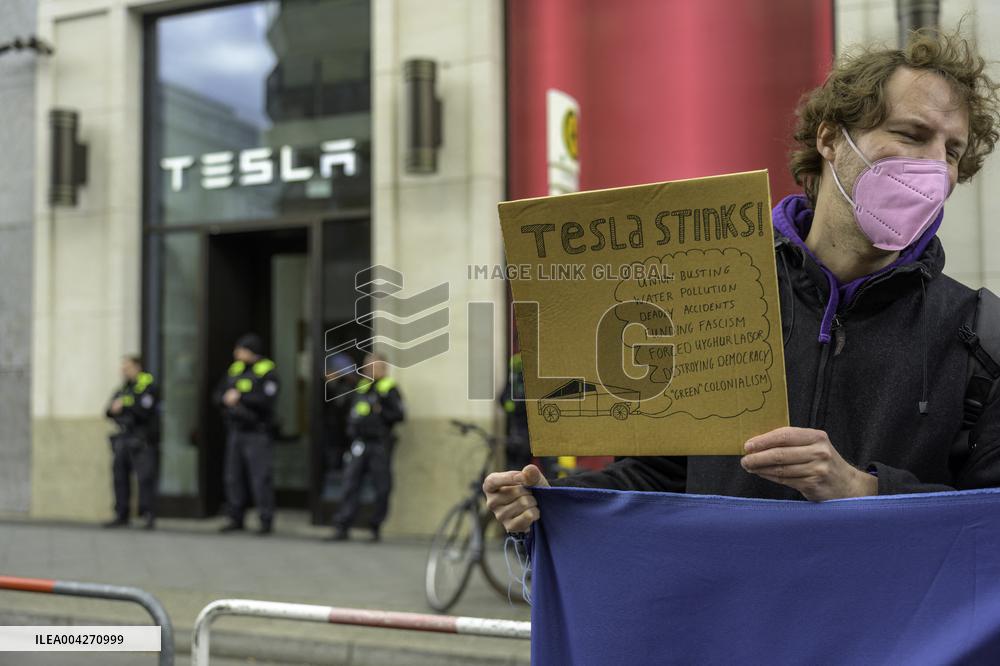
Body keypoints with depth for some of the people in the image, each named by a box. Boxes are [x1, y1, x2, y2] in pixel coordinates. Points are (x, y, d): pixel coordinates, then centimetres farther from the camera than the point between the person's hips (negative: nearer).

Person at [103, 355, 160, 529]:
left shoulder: (149, 387, -4)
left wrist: (124, 406, -12)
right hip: (122, 441, 7)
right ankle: (121, 515, 14)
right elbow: (109, 412, 14)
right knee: (120, 478, 7)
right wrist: (112, 410, -8)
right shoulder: (122, 389, 18)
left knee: (145, 479, -10)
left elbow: (144, 410, -17)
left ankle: (148, 515, -6)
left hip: (142, 441, -7)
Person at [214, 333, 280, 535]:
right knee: (234, 476, 9)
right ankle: (236, 518, 19)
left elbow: (267, 399, -20)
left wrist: (241, 396, -19)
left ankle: (266, 520, 0)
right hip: (235, 431, 7)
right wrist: (226, 399, -8)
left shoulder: (267, 372, -7)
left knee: (261, 477, -7)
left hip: (257, 433, -7)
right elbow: (218, 394, 14)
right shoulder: (235, 369, 14)